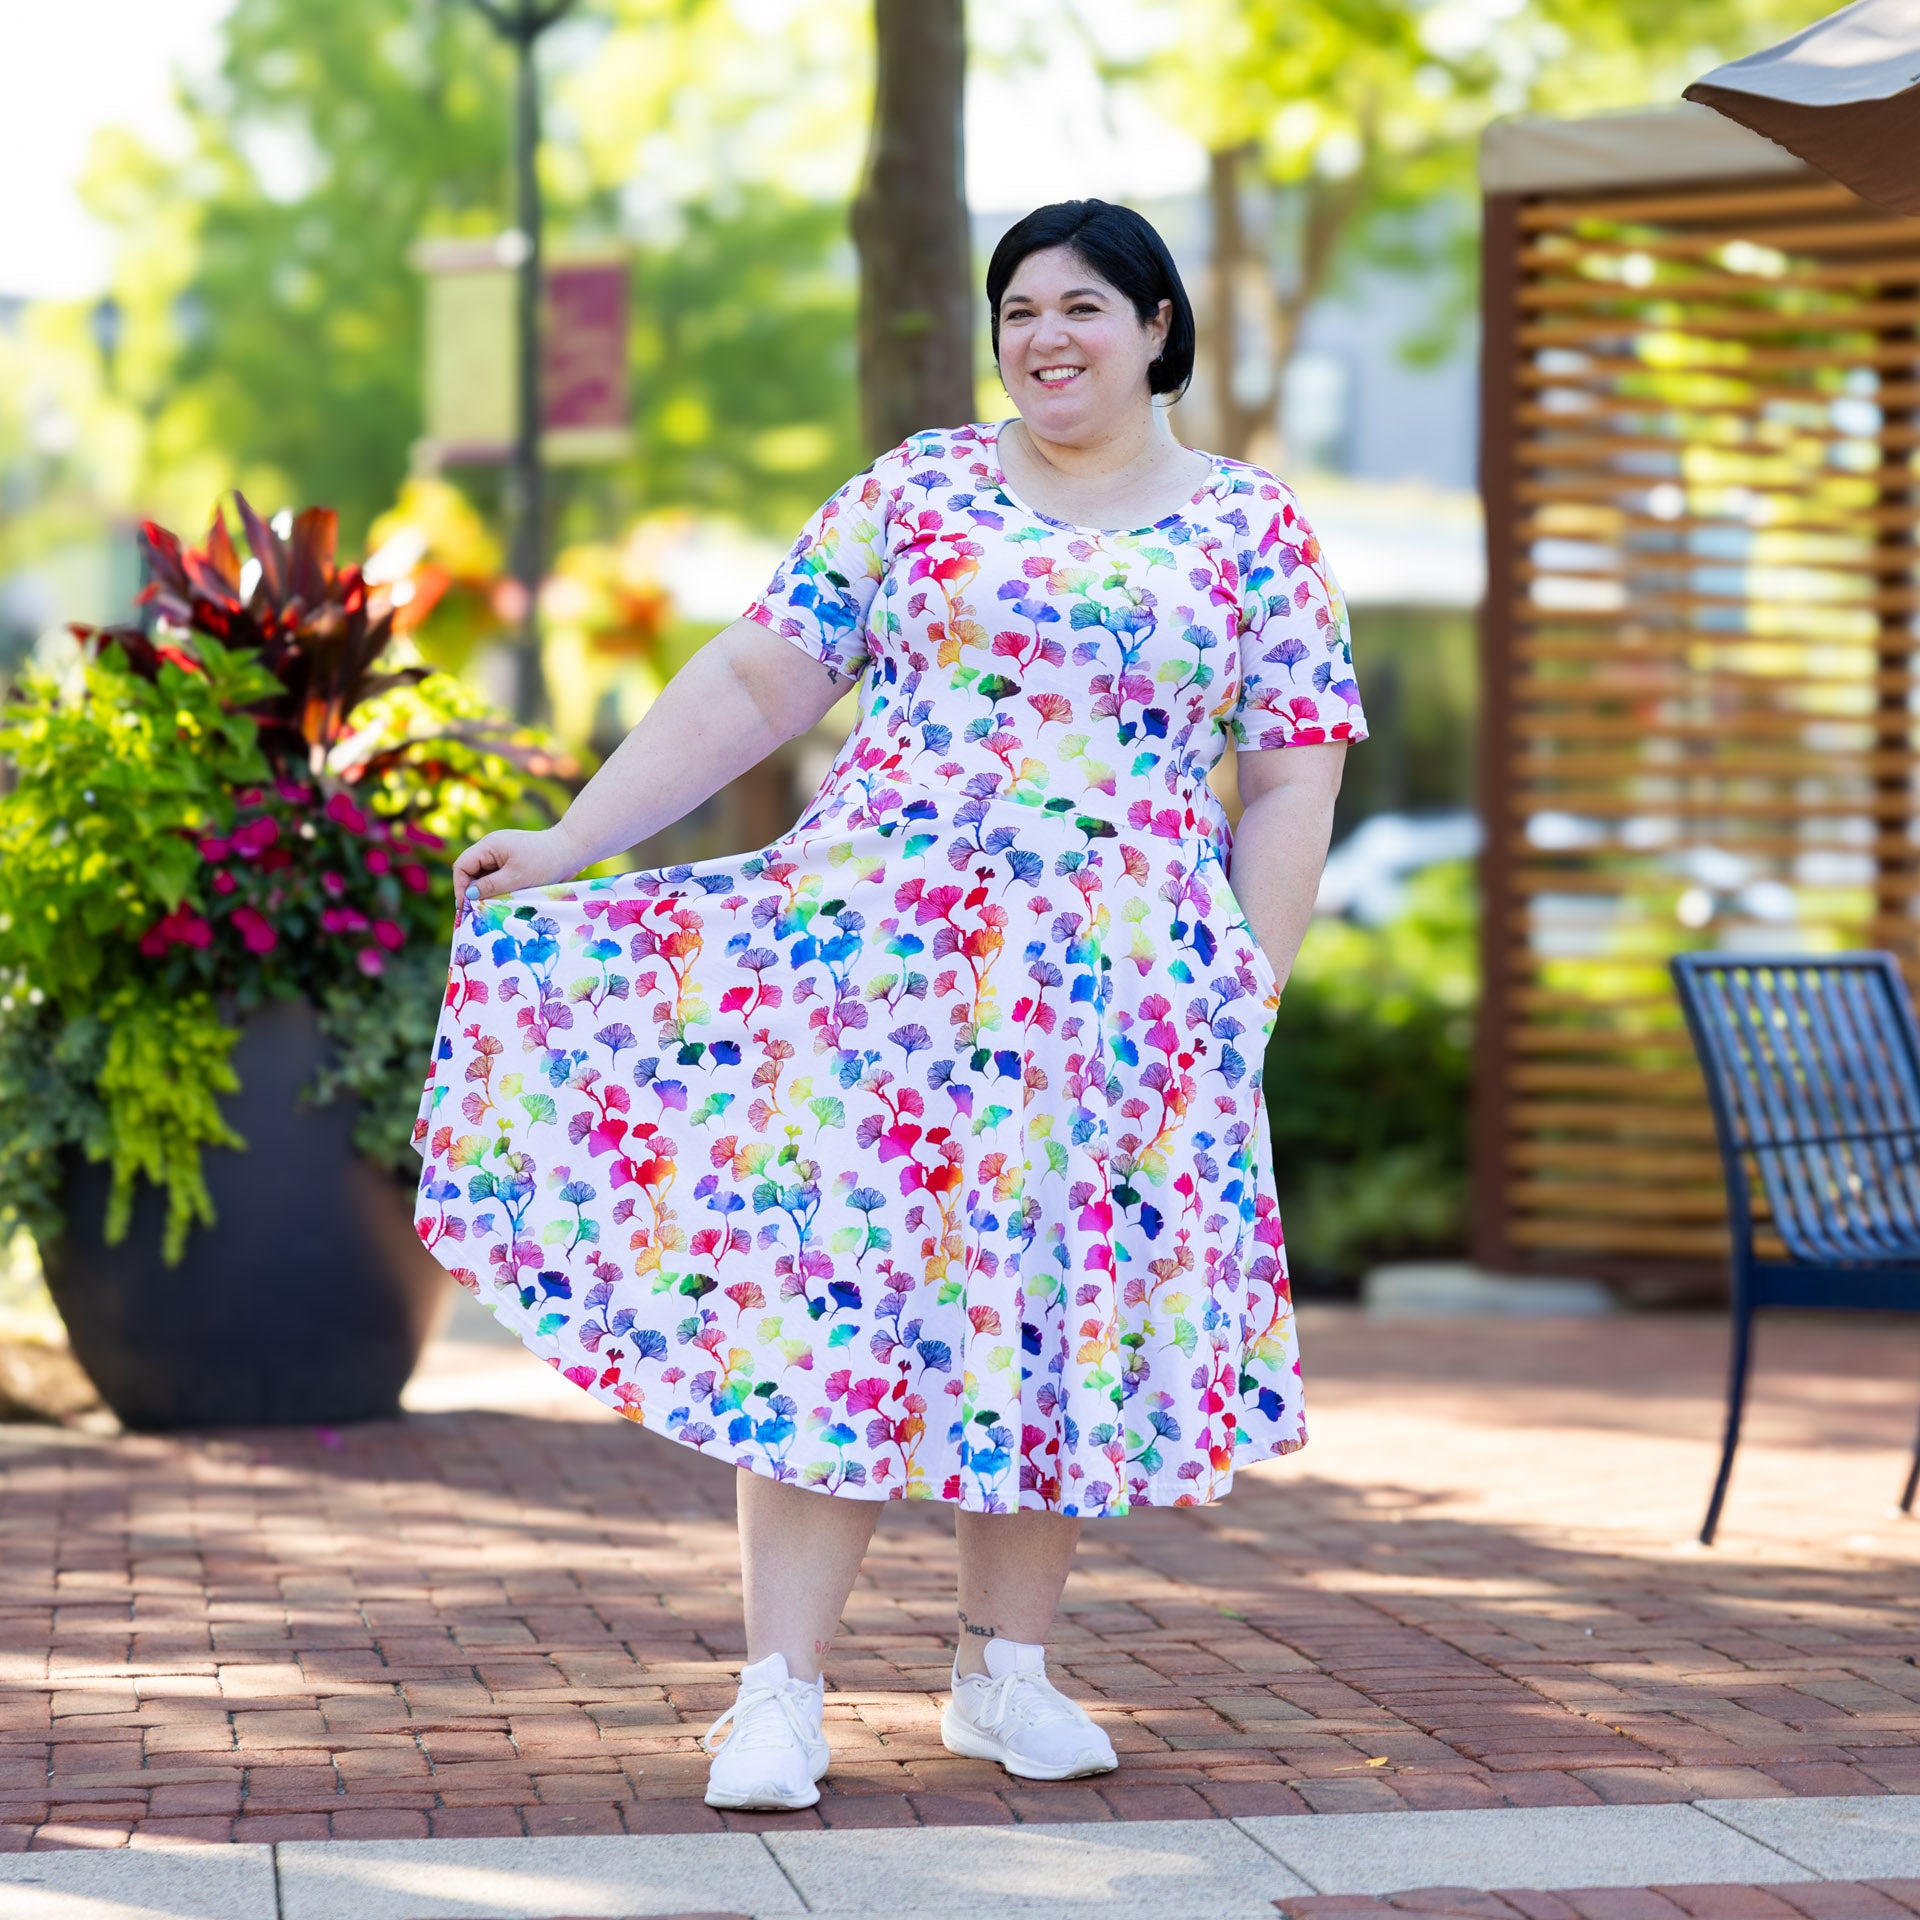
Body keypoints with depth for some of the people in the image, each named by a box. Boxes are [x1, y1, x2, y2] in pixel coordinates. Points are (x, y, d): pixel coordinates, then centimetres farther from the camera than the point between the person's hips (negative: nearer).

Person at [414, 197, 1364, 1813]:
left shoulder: (1257, 533, 7)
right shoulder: (917, 491, 9)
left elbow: (1293, 783, 5)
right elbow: (753, 681, 6)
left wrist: (1247, 995, -3)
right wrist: (570, 842, 0)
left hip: (1121, 991, 0)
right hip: (877, 945, 0)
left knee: (1059, 1304, 4)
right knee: (828, 1290, -7)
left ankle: (1005, 1668, 19)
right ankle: (780, 1693, -5)